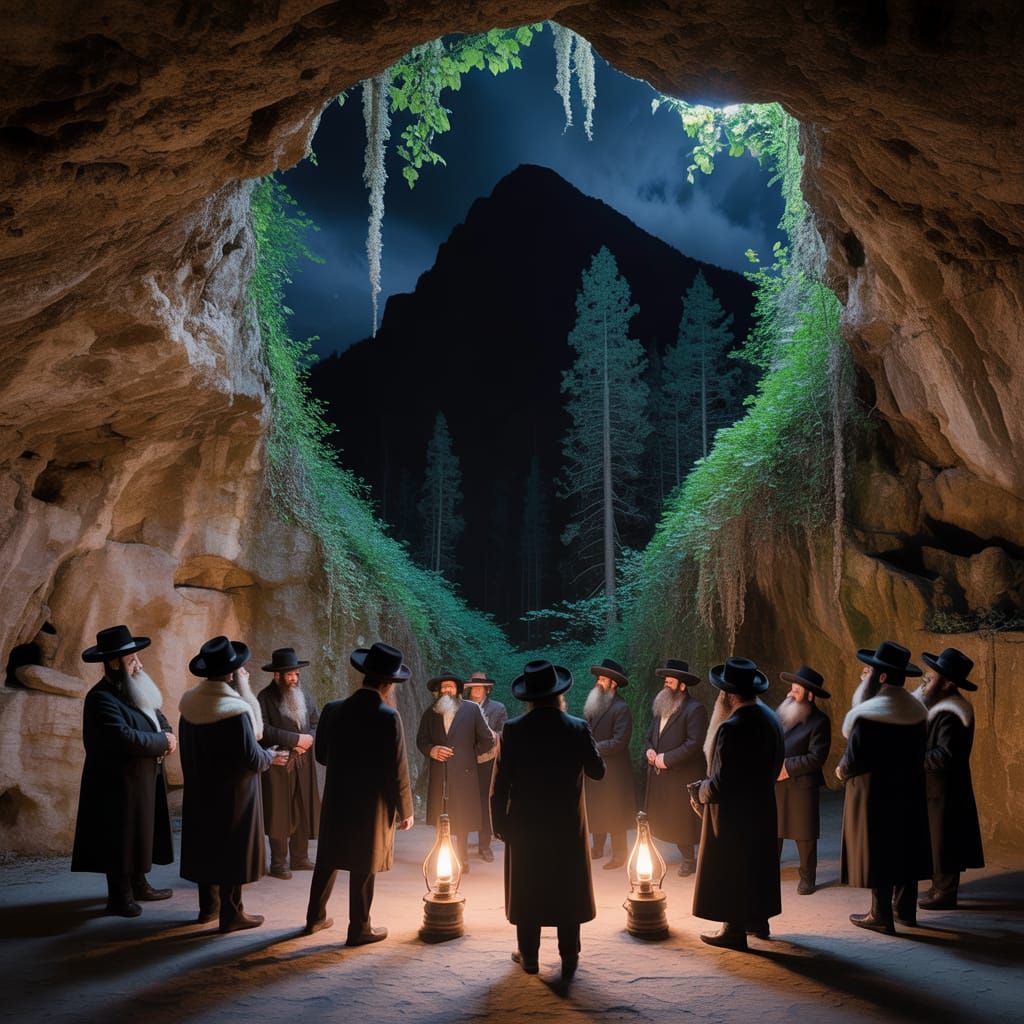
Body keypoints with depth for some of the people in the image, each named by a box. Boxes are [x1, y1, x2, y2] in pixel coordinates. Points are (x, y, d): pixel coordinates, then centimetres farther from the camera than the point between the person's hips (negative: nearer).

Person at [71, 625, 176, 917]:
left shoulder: (134, 691, 9)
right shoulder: (101, 699, -21)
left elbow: (158, 717, 14)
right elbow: (126, 738, -31)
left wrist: (168, 736, -9)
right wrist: (163, 742, -18)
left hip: (143, 780, 9)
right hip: (119, 783, -9)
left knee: (140, 835, 17)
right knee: (121, 839, 1)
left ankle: (138, 885, 30)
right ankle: (120, 897, 13)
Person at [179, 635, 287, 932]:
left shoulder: (189, 704, -3)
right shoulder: (236, 710, -25)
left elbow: (190, 749, 8)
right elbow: (252, 759, -22)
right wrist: (270, 758, -1)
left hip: (200, 790, 7)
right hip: (232, 793, -7)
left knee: (207, 844, 17)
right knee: (233, 849, 5)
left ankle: (209, 906, 29)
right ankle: (231, 914, 14)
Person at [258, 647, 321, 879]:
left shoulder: (305, 696, 10)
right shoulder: (265, 698, -10)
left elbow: (315, 724, 11)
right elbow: (264, 730, -21)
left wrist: (307, 740, -11)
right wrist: (296, 739, -19)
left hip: (303, 764, 6)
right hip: (277, 765, -6)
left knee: (304, 811, 9)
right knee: (279, 813, 0)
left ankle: (300, 858, 21)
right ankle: (278, 863, 11)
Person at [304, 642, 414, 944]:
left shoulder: (333, 710, -5)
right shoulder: (388, 717, -19)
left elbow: (321, 755, 6)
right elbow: (397, 771, -15)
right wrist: (405, 811, -4)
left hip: (336, 798, 4)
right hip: (372, 804, -4)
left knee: (327, 860, 19)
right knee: (364, 868, 8)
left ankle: (315, 917, 31)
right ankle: (359, 929, 18)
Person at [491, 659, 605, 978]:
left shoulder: (513, 730, -11)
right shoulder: (578, 728, -9)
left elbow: (500, 783, -9)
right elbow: (597, 771, 0)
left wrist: (499, 822, 0)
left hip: (525, 824, 0)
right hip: (568, 824, 1)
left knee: (526, 891, 11)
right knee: (568, 891, 11)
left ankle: (529, 956, 17)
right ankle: (569, 958, 16)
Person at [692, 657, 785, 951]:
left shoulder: (731, 728, -28)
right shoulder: (770, 718, -1)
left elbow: (721, 782, -26)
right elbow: (777, 760, 10)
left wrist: (701, 791, -8)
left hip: (732, 809, -8)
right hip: (762, 805, 8)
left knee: (729, 867, 5)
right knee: (757, 862, 20)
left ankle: (734, 930, 13)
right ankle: (758, 919, 33)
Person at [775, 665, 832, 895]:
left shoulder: (819, 721, -10)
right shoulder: (781, 711, 6)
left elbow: (817, 757, -15)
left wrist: (787, 766, -16)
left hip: (801, 784, -5)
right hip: (774, 782, 5)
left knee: (804, 834, 6)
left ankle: (807, 878, 20)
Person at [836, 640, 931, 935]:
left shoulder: (868, 714, -23)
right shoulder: (916, 710, -1)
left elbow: (855, 759, -21)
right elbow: (918, 754, 6)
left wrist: (842, 771, -1)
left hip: (874, 793, -7)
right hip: (908, 791, 7)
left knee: (877, 851, 5)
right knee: (904, 848, 17)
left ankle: (881, 916, 12)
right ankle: (905, 910, 27)